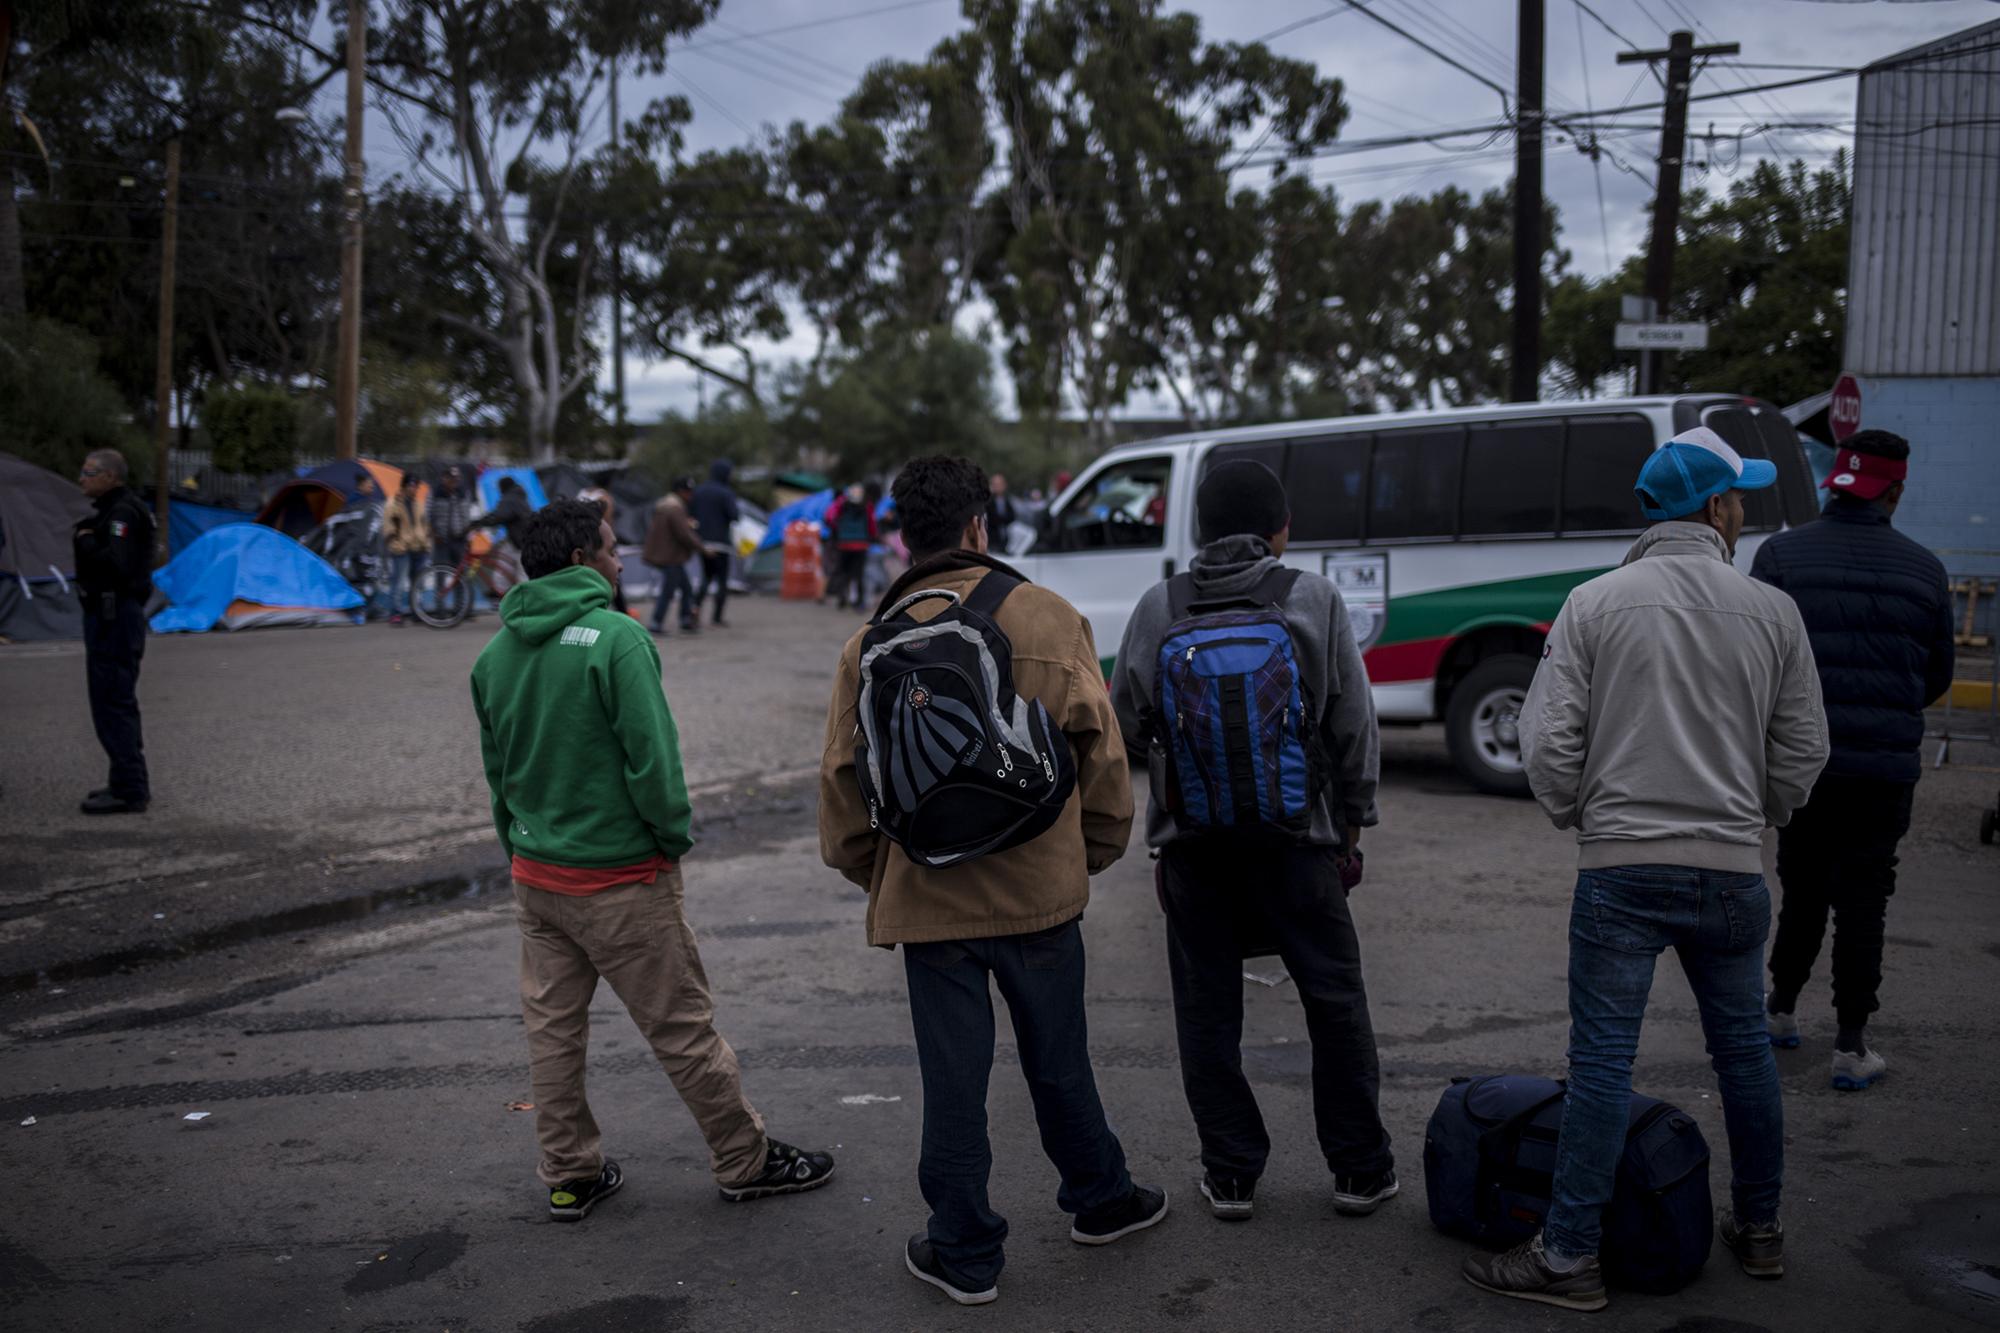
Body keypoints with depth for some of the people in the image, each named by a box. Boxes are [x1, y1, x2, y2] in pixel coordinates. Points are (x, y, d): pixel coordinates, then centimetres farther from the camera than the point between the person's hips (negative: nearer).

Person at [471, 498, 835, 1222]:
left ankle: (568, 1176, 26)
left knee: (552, 1028, 15)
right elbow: (652, 757, -20)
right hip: (621, 879, -7)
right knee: (683, 1027, 5)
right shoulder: (616, 637, -18)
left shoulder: (496, 653, 5)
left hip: (535, 878, 7)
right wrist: (675, 838, -5)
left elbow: (497, 768, 13)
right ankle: (745, 1161, 19)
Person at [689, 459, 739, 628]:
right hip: (720, 542, -5)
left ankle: (696, 604, -6)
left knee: (707, 576, 18)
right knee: (722, 579, 5)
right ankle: (717, 616, 5)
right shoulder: (726, 493, -12)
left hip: (701, 542, 5)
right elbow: (734, 515, -18)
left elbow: (689, 512, 6)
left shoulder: (698, 490, 6)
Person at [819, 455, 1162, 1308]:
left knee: (953, 1077, 10)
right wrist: (1093, 853, 12)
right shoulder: (1049, 619, -6)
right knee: (1058, 1060, 18)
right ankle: (1099, 1198, 38)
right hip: (1040, 887, 0)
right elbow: (1100, 750, -2)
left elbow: (844, 780, 0)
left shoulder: (871, 645, -4)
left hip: (928, 899, 0)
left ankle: (964, 1253, 21)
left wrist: (873, 873, 15)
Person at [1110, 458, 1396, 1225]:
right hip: (1295, 834, -1)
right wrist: (1351, 822, 11)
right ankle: (1360, 1169, 19)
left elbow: (1126, 724, 1)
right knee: (1335, 998, 11)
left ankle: (1230, 1173, 16)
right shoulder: (1313, 599, -2)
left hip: (1191, 838, 1)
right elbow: (1354, 722, 1)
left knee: (1208, 1008, 10)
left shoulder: (1159, 607, -1)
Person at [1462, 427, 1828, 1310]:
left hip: (1621, 866, -2)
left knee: (1602, 1060, -1)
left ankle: (1569, 1258, 4)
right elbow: (1802, 750, 7)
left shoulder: (1594, 605, -4)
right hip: (1732, 867, 2)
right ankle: (1759, 1231, 31)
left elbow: (1549, 741, -7)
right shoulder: (1772, 612, 2)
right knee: (1743, 1047, 17)